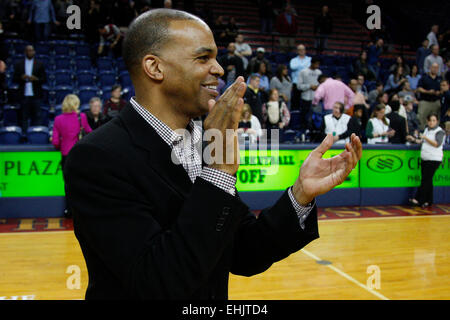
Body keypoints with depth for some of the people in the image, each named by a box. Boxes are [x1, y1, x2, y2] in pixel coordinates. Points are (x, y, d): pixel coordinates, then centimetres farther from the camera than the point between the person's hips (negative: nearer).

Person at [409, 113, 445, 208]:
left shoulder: (440, 131, -6)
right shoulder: (426, 129, 15)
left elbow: (437, 144, -17)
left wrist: (425, 138, -19)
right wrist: (418, 140, 9)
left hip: (434, 159, -7)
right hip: (425, 158, 7)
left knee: (426, 180, -10)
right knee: (427, 180, 10)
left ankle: (418, 200, -11)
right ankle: (428, 201, 16)